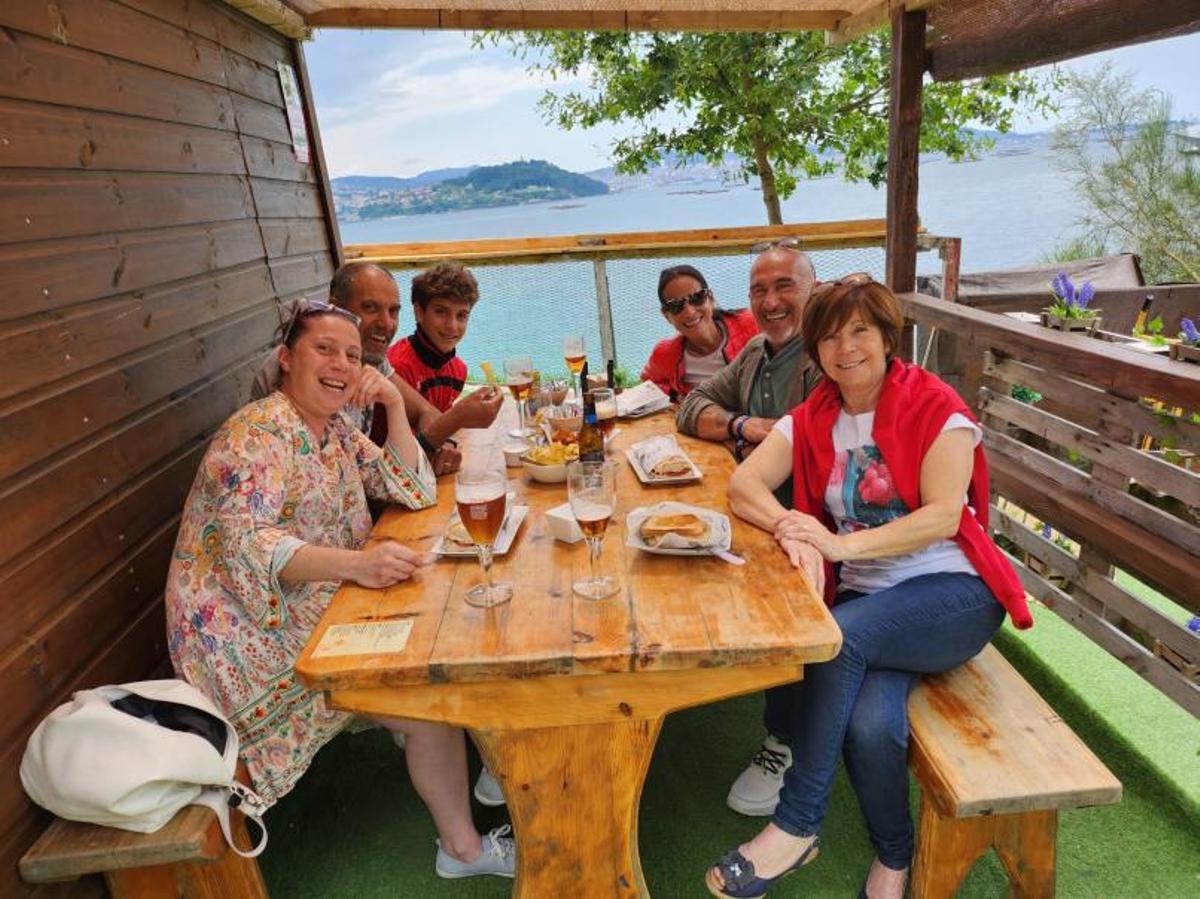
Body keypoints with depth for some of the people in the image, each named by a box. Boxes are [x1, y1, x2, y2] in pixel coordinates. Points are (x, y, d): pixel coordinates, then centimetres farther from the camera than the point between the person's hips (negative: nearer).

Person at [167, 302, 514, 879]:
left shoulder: (335, 428, 7)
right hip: (257, 636, -8)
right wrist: (354, 563, -46)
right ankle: (463, 849, 6)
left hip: (315, 610, 9)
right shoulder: (260, 434, -18)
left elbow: (414, 492, 4)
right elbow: (244, 541, -31)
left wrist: (394, 406, -7)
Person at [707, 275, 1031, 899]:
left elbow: (943, 517, -15)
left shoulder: (935, 407, -4)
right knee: (870, 724, -25)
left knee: (842, 634, -32)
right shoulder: (813, 420, 8)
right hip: (862, 598, 3)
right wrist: (793, 530, -25)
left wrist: (842, 544, -27)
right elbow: (742, 485, -5)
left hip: (951, 593, -3)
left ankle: (795, 826, -15)